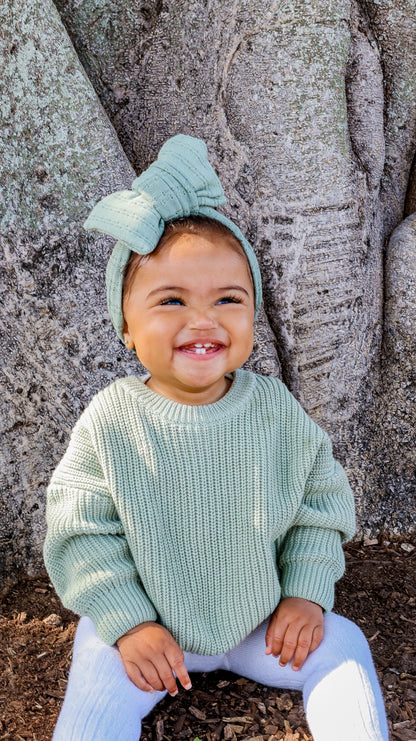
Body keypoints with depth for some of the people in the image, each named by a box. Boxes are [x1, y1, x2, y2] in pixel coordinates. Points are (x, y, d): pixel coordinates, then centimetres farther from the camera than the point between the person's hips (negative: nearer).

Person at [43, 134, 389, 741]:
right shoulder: (110, 423, -19)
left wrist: (307, 594, -7)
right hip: (146, 624, -2)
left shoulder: (277, 410, -13)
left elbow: (322, 504, -1)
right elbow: (81, 533, -13)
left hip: (263, 619, 2)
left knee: (342, 648, -2)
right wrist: (128, 623, -16)